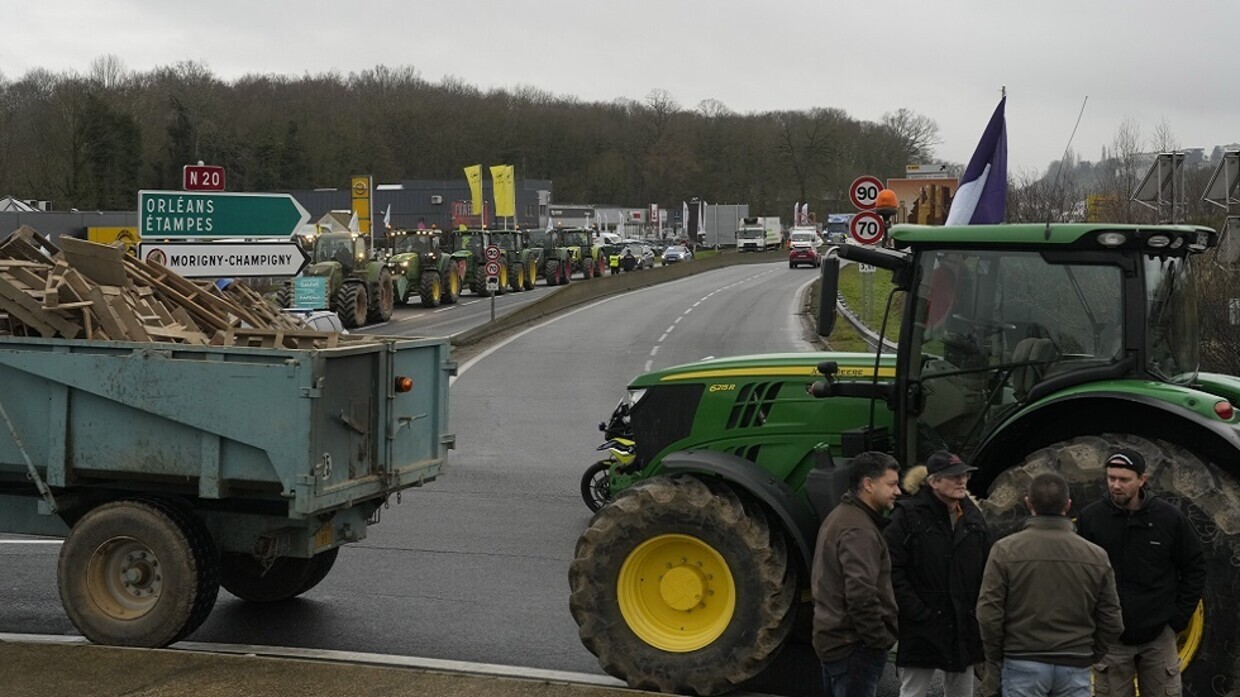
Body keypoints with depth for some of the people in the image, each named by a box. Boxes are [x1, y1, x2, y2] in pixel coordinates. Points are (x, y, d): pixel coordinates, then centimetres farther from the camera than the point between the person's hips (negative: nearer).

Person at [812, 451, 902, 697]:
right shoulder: (859, 530, -19)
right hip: (855, 647, -11)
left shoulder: (840, 517, 15)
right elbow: (861, 595, -28)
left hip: (833, 639, 11)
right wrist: (880, 640, -16)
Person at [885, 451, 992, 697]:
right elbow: (893, 571, -14)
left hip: (964, 628, 6)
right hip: (922, 629, -6)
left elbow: (986, 570, 13)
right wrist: (917, 612, -17)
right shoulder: (908, 515, -10)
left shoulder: (972, 516, 8)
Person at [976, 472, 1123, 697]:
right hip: (1075, 668, 2)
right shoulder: (1095, 555, 1)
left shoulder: (1005, 550, -7)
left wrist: (994, 662, 4)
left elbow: (989, 614, -9)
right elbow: (1111, 622, 3)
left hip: (1023, 664, -2)